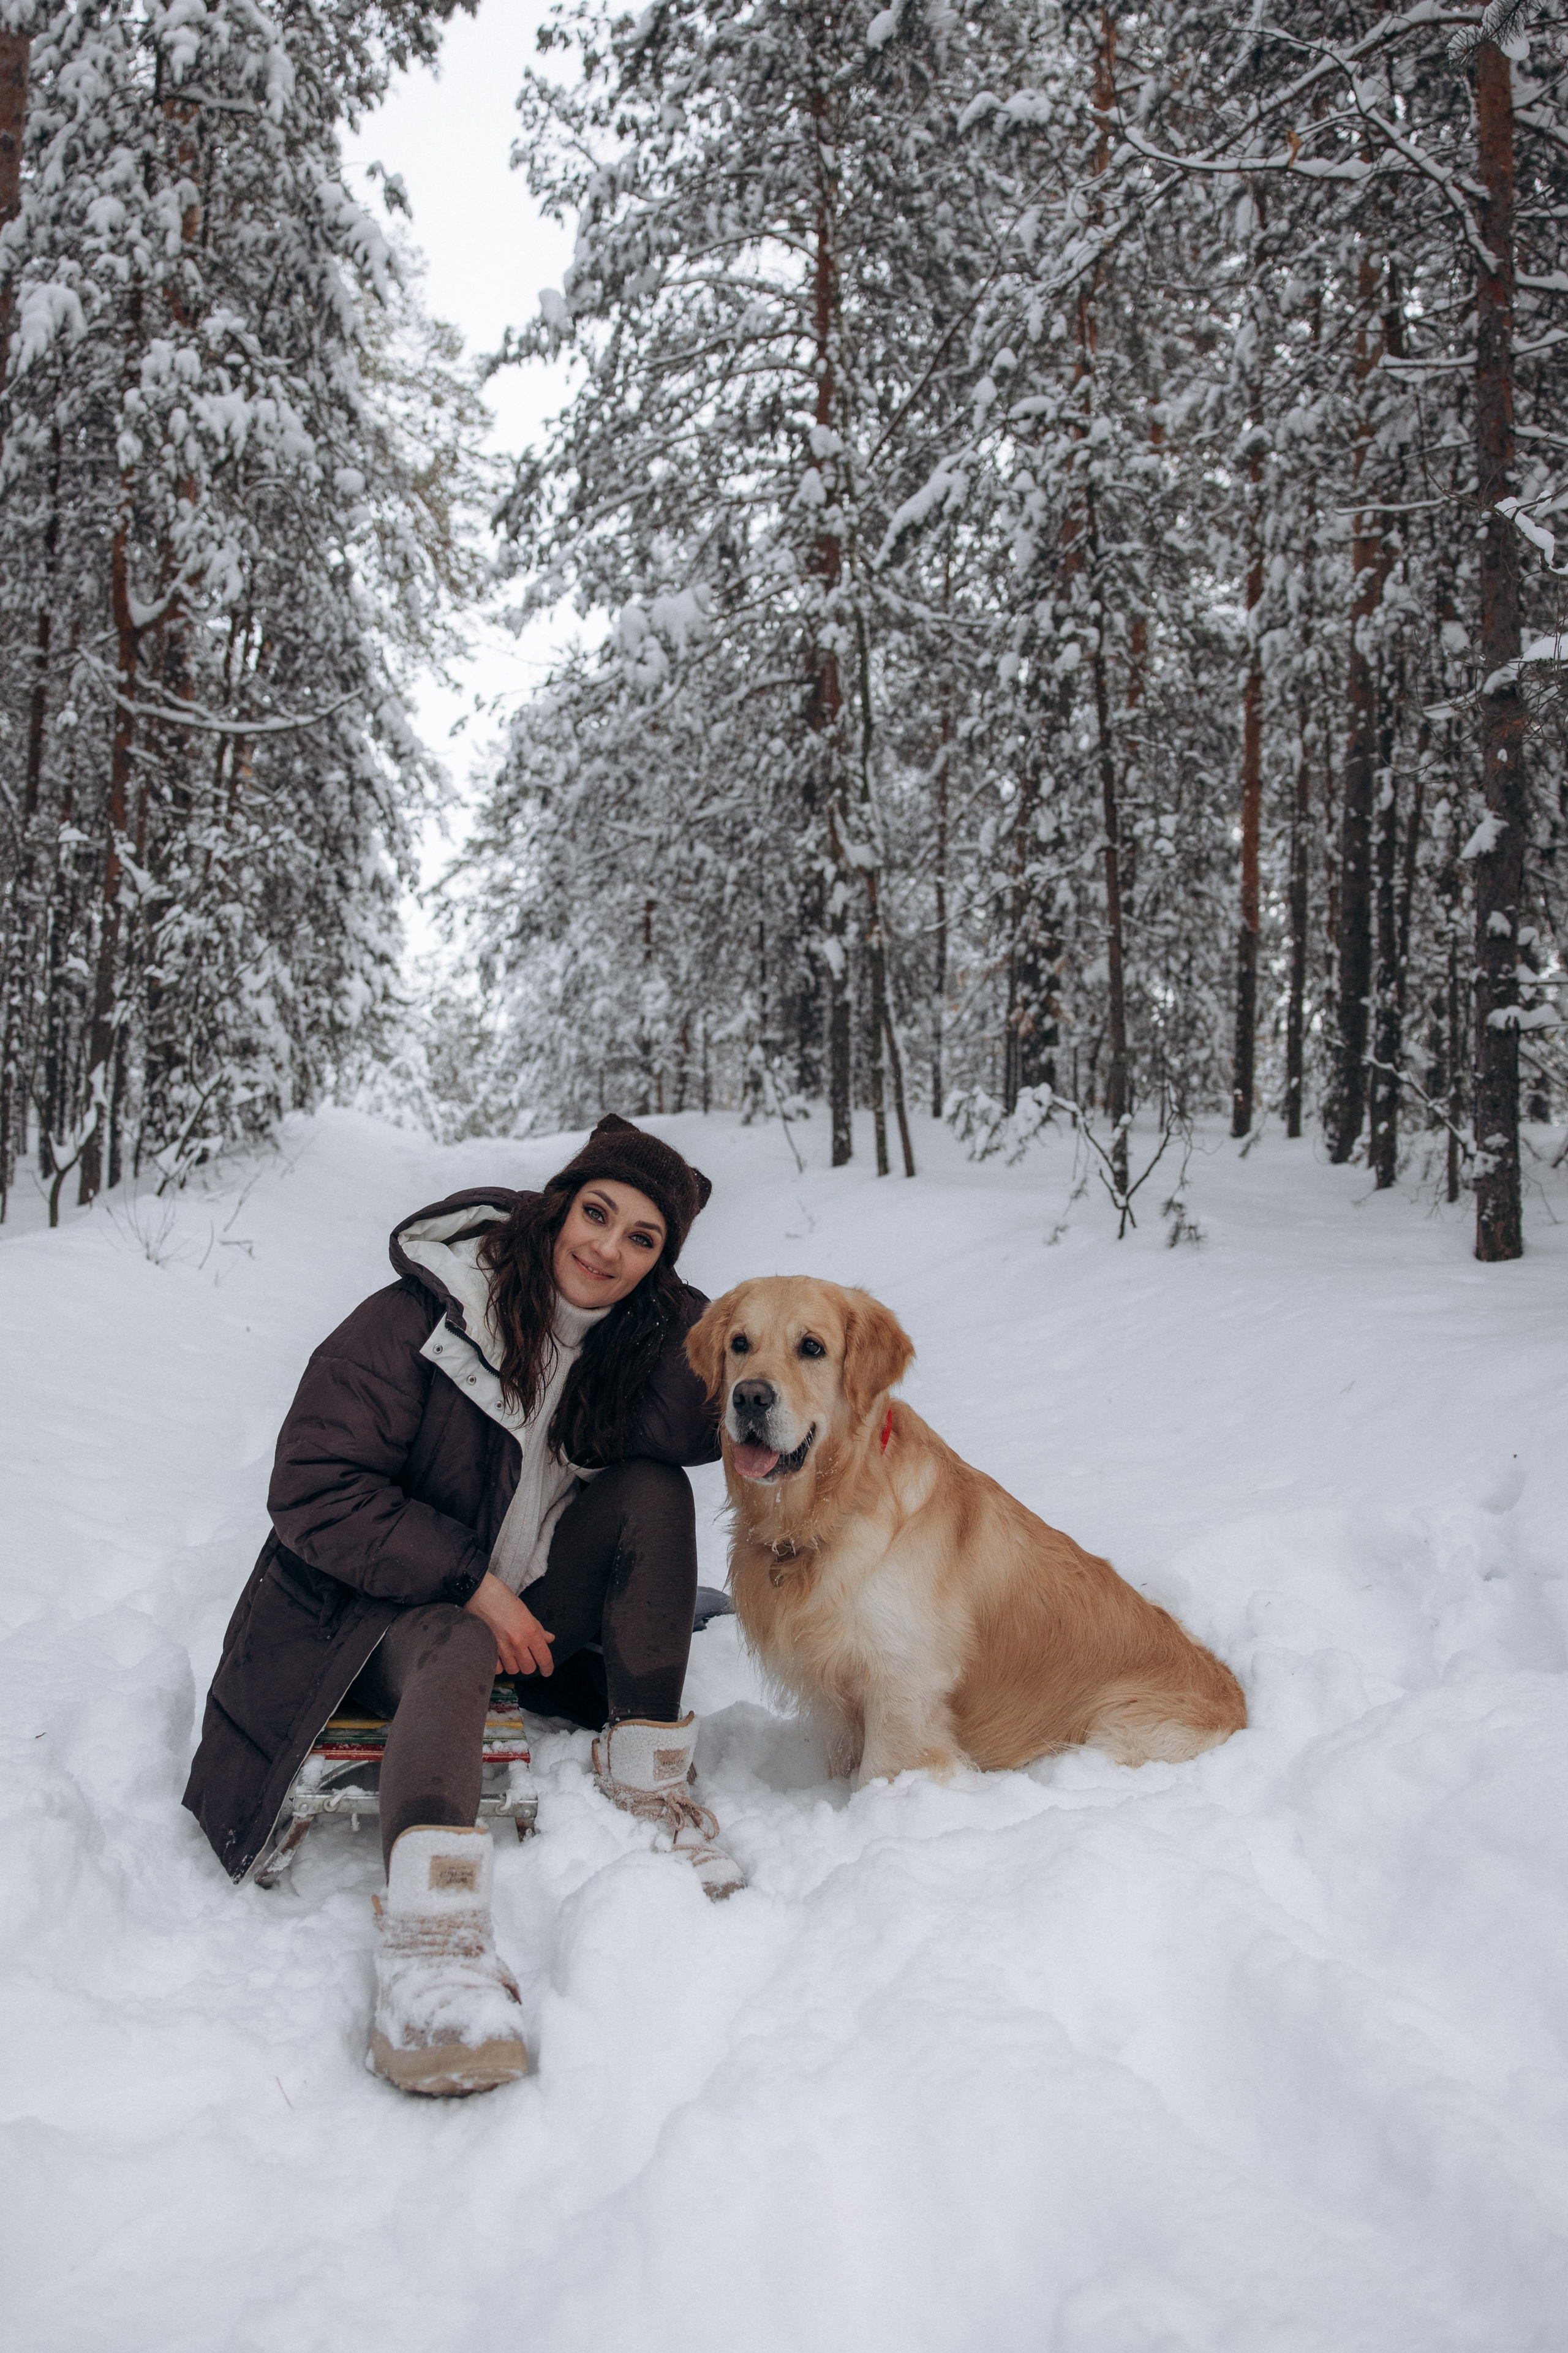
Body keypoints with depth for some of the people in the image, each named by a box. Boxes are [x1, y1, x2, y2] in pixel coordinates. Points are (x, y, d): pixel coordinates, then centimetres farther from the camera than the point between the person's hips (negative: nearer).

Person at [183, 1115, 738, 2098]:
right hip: (386, 1602, -5)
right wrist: (471, 1583, -22)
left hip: (533, 1601, 5)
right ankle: (430, 1931, -58)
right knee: (455, 1650, -38)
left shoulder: (648, 1332, -3)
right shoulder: (425, 1316, -19)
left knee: (653, 1489, -18)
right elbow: (314, 1486, -19)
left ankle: (645, 1770, -15)